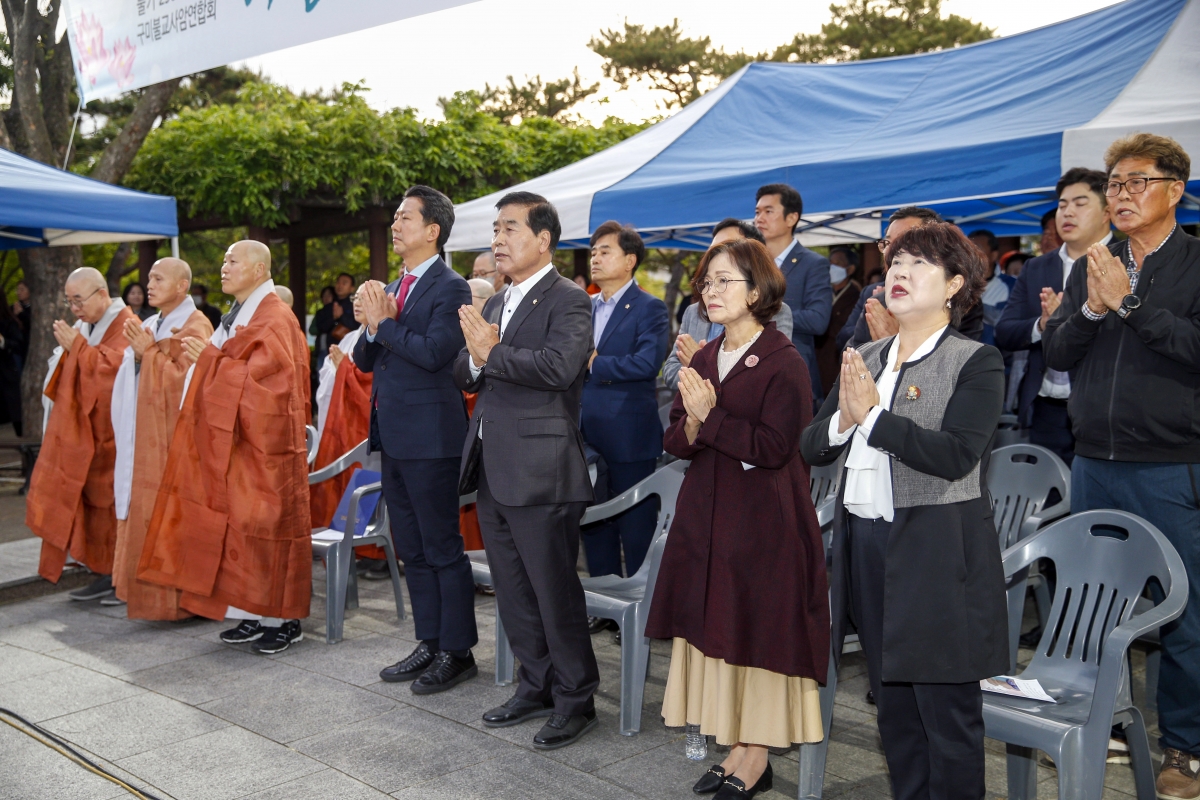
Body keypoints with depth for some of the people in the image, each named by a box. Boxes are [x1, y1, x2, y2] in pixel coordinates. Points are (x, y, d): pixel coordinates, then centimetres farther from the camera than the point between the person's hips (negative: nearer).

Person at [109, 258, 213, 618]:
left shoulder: (194, 327, -8)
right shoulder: (150, 326, 17)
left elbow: (186, 380, -17)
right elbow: (133, 380, 19)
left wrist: (149, 353, -14)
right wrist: (137, 353, 0)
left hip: (173, 436, -8)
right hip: (145, 433, 8)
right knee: (144, 507, 9)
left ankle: (172, 595, 1)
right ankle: (142, 585, 16)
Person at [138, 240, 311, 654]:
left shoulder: (275, 320, -13)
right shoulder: (238, 316, 16)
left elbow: (255, 379, -21)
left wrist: (210, 357, -15)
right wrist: (205, 359, 6)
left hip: (264, 443, -9)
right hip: (235, 440, 9)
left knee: (265, 524, -4)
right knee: (239, 523, 9)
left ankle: (284, 619, 6)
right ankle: (254, 616, 17)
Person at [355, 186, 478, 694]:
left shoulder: (450, 289, -10)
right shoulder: (391, 289, 15)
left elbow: (435, 353, -23)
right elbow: (365, 361, 14)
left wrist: (385, 323, -13)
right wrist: (372, 326, -6)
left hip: (430, 437, -9)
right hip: (393, 437, 9)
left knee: (442, 548, 0)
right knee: (411, 549, 15)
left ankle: (457, 651, 12)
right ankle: (430, 643, 27)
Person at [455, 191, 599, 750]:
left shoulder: (567, 301, -8)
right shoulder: (495, 305, 18)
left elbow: (560, 365, -26)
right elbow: (463, 376, 15)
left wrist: (492, 354, -17)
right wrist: (476, 358, -7)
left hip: (540, 472, -9)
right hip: (492, 469, 9)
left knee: (555, 590, 0)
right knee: (512, 590, 16)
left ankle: (575, 699, 15)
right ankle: (537, 686, 31)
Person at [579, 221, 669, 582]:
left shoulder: (649, 308, -6)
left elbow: (647, 363, -20)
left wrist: (594, 364, -15)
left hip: (629, 439, -6)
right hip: (587, 436, 7)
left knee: (636, 531, 2)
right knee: (594, 525, 14)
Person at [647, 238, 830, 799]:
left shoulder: (783, 363, -10)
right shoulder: (702, 360, 11)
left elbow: (773, 446, -18)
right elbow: (675, 442, 8)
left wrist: (710, 418, -18)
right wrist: (692, 424, -13)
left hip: (764, 520, -7)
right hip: (706, 515, 7)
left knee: (758, 630, 1)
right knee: (718, 629, 10)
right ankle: (736, 748, 23)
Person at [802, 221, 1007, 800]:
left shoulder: (976, 362, -6)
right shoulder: (864, 359, 12)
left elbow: (955, 456, -20)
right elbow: (811, 448, 6)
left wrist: (872, 416, -21)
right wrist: (841, 422, -14)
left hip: (938, 553, -6)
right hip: (866, 544, 6)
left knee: (947, 710, 4)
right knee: (892, 706, 17)